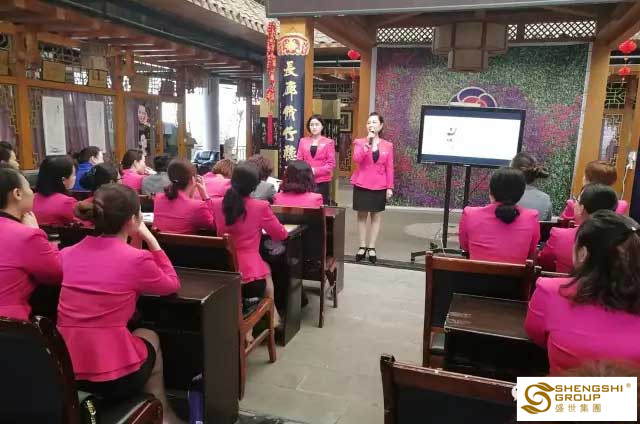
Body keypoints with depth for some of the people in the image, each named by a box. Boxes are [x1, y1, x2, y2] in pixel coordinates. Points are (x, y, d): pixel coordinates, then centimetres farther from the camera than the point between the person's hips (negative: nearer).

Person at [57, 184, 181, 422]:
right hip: (113, 377, -5)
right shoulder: (137, 258, -15)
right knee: (149, 336, 28)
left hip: (65, 370, 5)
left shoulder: (69, 253, 3)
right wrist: (150, 239, 3)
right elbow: (172, 285, 5)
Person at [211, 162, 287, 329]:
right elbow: (281, 234, 3)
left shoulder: (217, 204, -2)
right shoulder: (261, 207, -12)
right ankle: (271, 315, 40)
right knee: (266, 268, 32)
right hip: (251, 279, -4)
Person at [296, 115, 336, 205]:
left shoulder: (328, 142, 3)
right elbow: (299, 160, 11)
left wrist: (316, 171, -14)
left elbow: (331, 163, -3)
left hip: (322, 181, -2)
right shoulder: (303, 141, 12)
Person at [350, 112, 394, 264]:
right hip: (362, 185, -1)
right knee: (362, 215, 5)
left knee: (376, 215, 6)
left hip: (379, 186, 1)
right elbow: (356, 159, -17)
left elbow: (389, 168, 2)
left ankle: (371, 247, 14)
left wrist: (390, 187, -3)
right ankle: (362, 246, 14)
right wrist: (368, 143, -20)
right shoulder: (360, 142, 1)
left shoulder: (387, 145, 3)